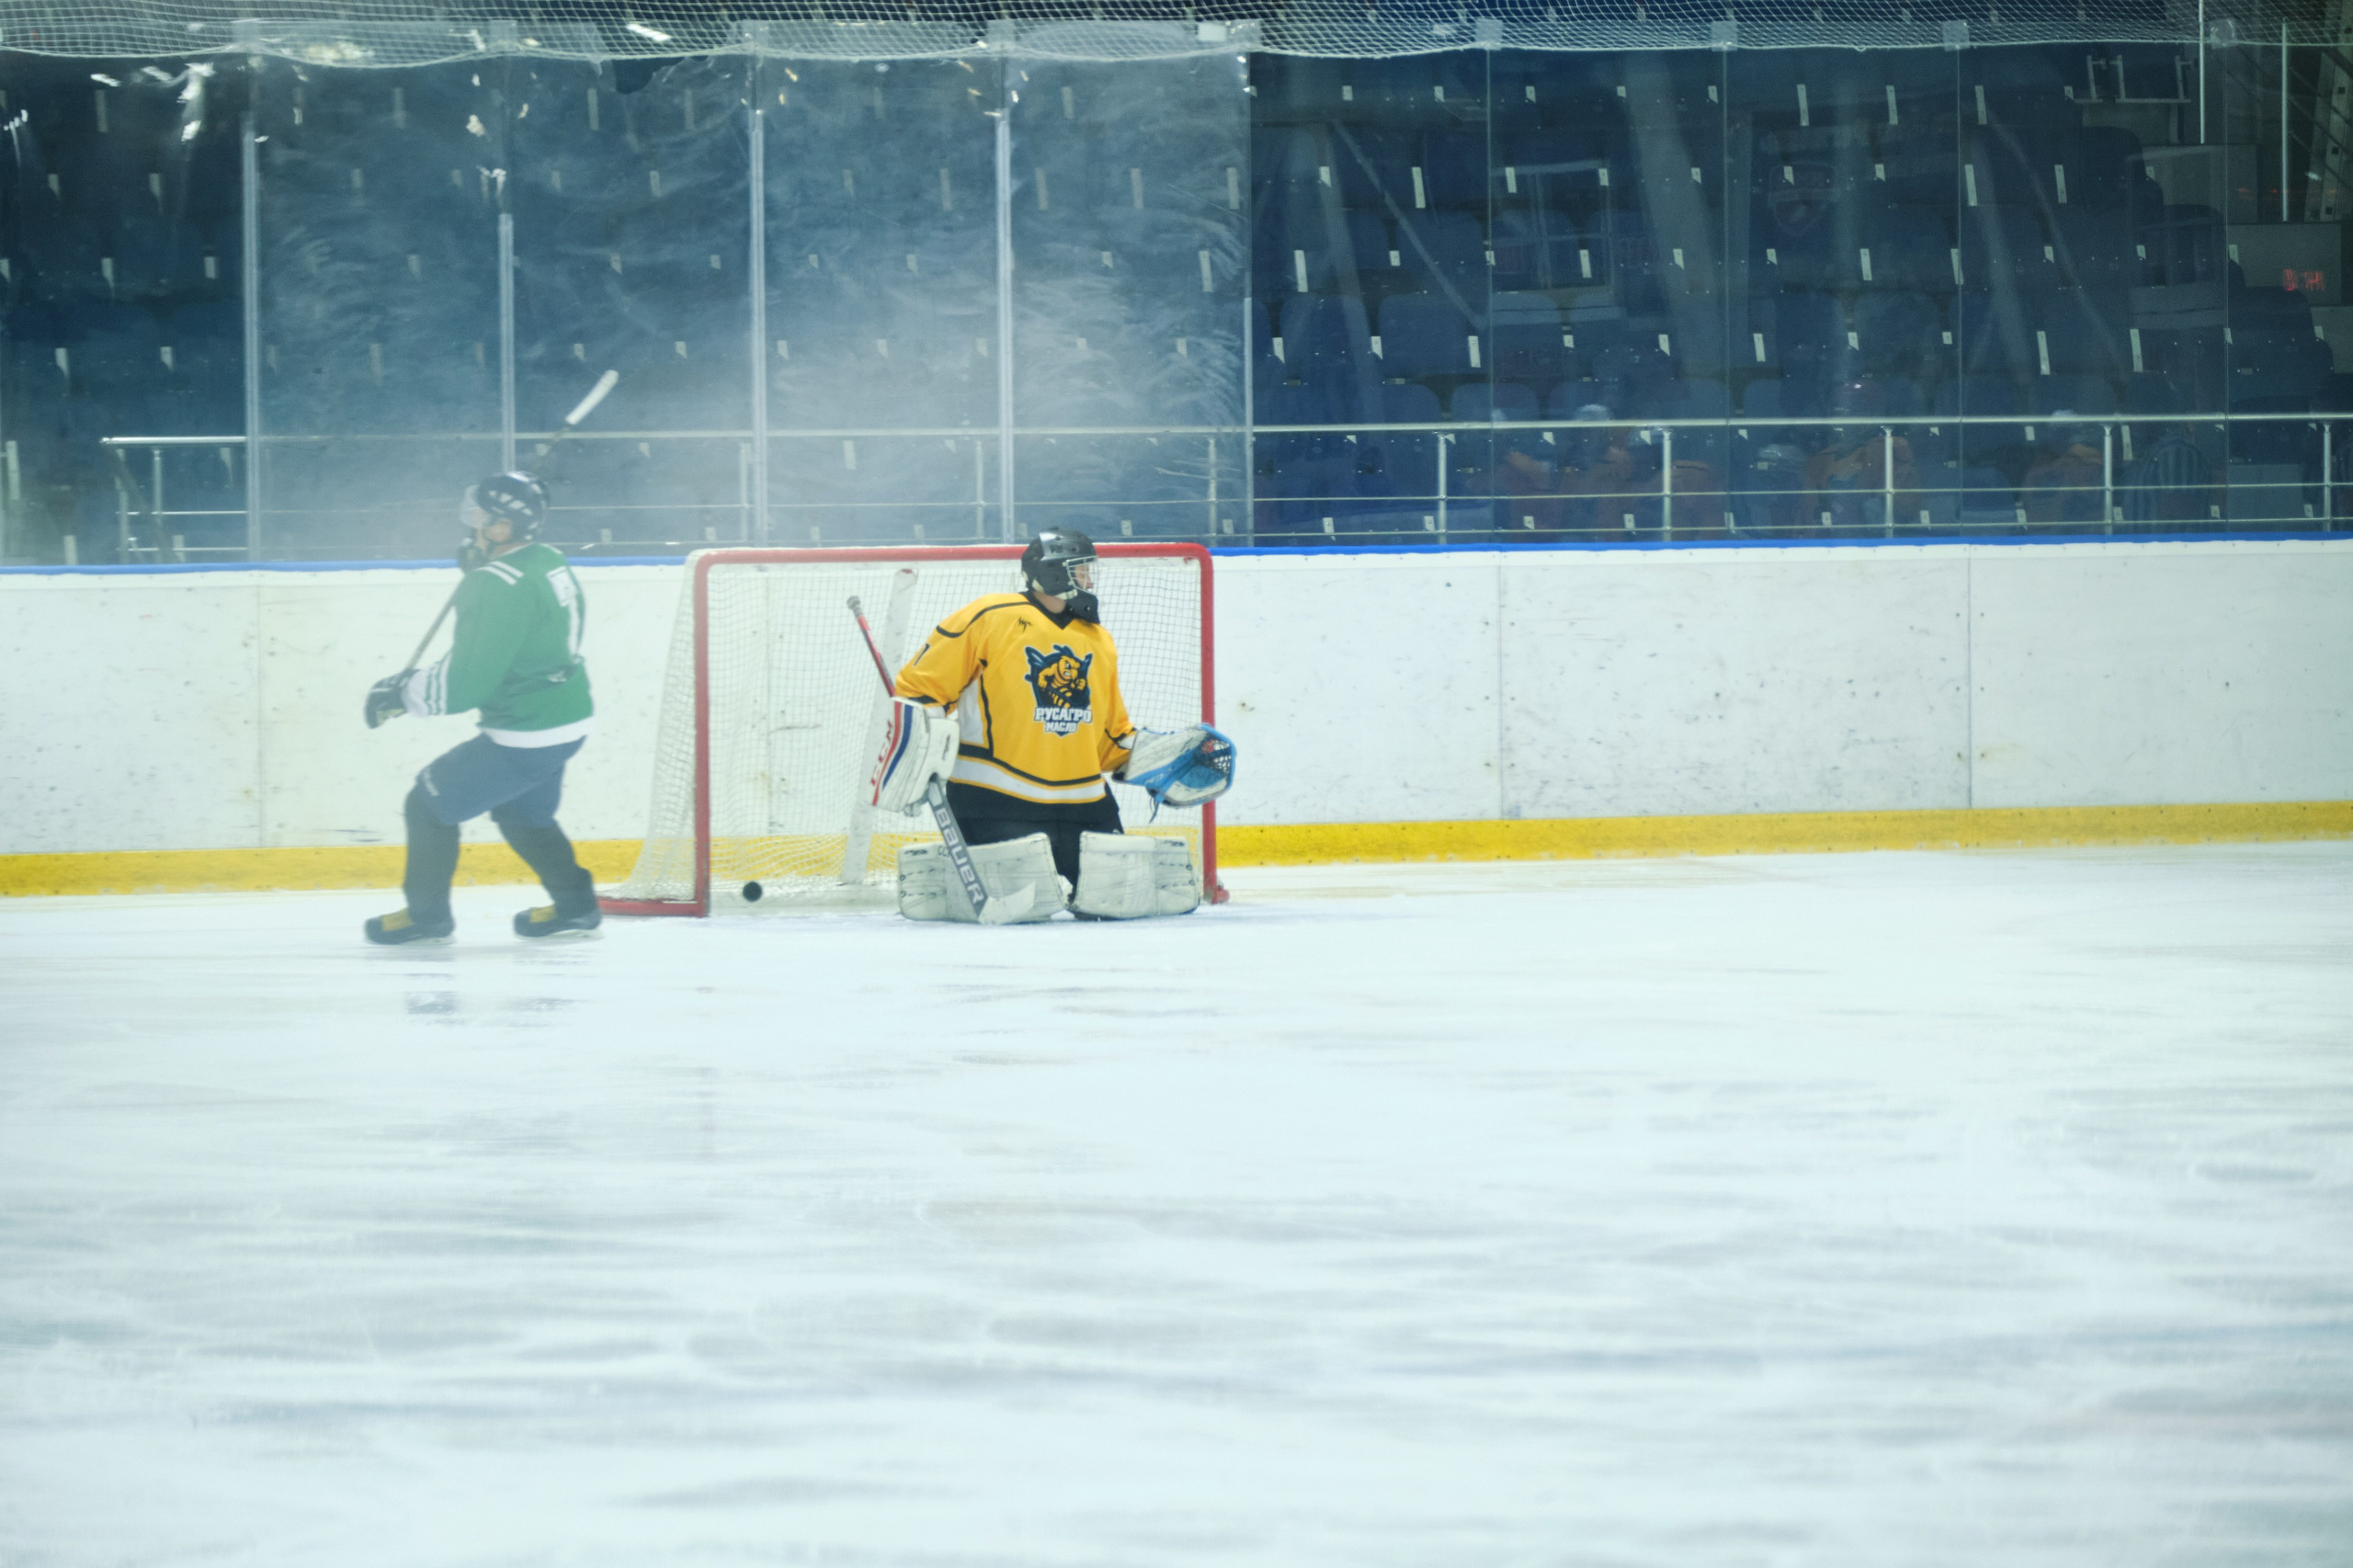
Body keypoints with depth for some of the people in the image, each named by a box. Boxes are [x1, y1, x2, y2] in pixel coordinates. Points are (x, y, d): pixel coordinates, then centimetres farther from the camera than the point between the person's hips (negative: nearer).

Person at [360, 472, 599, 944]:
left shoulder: (496, 587, -24)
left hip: (524, 737, -9)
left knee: (431, 802, 3)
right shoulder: (551, 563, 4)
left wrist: (403, 693, -8)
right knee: (523, 812, 30)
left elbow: (463, 684, -22)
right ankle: (575, 905, 31)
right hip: (567, 723, 9)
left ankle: (426, 914, 11)